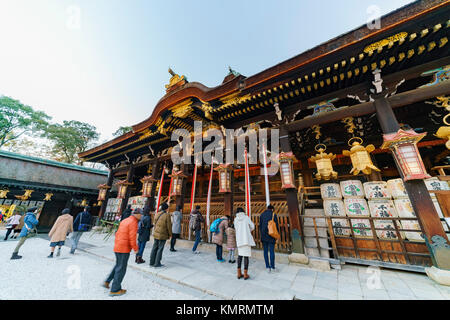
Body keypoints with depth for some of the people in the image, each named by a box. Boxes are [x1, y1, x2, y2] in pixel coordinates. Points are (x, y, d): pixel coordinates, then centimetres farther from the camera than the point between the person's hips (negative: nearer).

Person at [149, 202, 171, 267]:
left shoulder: (156, 214, 2)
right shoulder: (167, 215, -16)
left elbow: (155, 224, 12)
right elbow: (169, 226, -12)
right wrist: (170, 234, 2)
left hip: (156, 234, 6)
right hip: (163, 235, -6)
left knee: (154, 248, 16)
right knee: (160, 249, 5)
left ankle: (152, 262, 26)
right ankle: (157, 264, 13)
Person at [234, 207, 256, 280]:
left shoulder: (235, 219, 4)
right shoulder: (246, 217, -2)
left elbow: (236, 228, 9)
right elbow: (252, 226, 6)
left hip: (239, 240, 3)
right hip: (246, 239, -3)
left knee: (240, 255, 15)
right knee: (246, 256, 5)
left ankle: (239, 273, 19)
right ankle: (245, 274, 9)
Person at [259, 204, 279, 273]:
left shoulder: (262, 215, 5)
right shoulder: (274, 215, -5)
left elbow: (260, 226, 6)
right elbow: (276, 226, -5)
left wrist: (261, 235, 14)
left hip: (264, 235, 3)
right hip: (271, 235, -2)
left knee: (265, 251, 12)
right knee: (272, 251, 9)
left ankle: (267, 267, 13)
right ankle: (272, 267, 17)